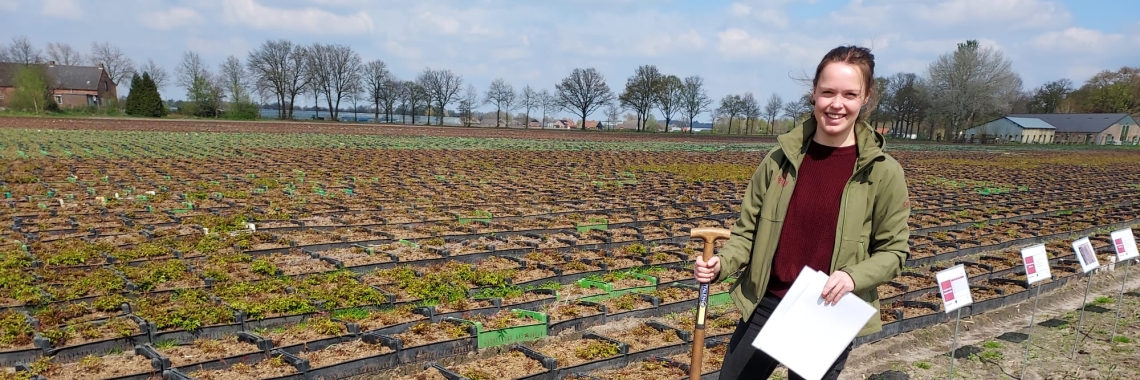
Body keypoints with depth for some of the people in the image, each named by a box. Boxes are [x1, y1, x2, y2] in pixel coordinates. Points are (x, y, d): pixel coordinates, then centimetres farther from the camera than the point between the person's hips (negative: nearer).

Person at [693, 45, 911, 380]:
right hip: (766, 305, 2)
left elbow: (894, 251, -2)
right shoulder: (781, 158, -3)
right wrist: (722, 264, -15)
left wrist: (853, 276, -21)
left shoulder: (884, 172, -9)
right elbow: (748, 229, 3)